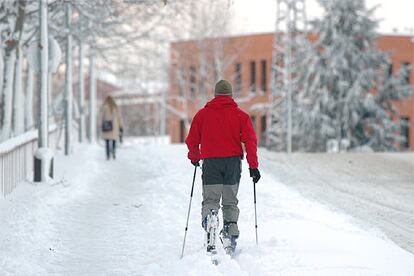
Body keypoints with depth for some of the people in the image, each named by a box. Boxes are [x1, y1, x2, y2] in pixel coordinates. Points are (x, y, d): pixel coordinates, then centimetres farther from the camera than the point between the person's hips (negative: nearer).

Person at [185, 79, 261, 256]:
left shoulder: (202, 114, 8)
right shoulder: (240, 115, 6)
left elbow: (192, 140, 10)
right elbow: (250, 140, -3)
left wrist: (194, 158, 29)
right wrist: (253, 166, -2)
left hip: (211, 162, -1)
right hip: (233, 161, 1)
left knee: (210, 200, -2)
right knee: (230, 202, 11)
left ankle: (210, 217, -33)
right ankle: (230, 235, 1)